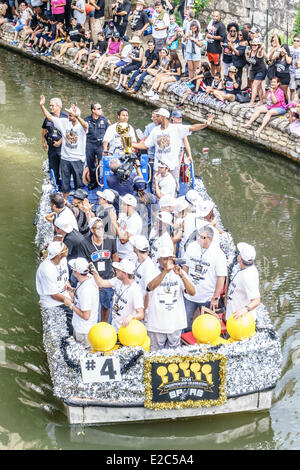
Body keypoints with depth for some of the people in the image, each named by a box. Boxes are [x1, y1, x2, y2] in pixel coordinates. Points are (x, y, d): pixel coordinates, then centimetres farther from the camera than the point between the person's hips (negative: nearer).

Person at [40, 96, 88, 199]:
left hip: (77, 159, -4)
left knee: (78, 181, 8)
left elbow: (85, 125, -39)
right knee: (65, 181, 14)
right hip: (65, 157, 4)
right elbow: (50, 117, 2)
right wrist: (42, 106, -10)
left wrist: (76, 116, -55)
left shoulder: (82, 126, -14)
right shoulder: (64, 122, 0)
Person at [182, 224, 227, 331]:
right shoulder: (192, 247, -3)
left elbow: (221, 278, -15)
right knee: (185, 321, 11)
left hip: (207, 298, -4)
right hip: (189, 295, 4)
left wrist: (215, 298, -14)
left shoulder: (218, 254, -17)